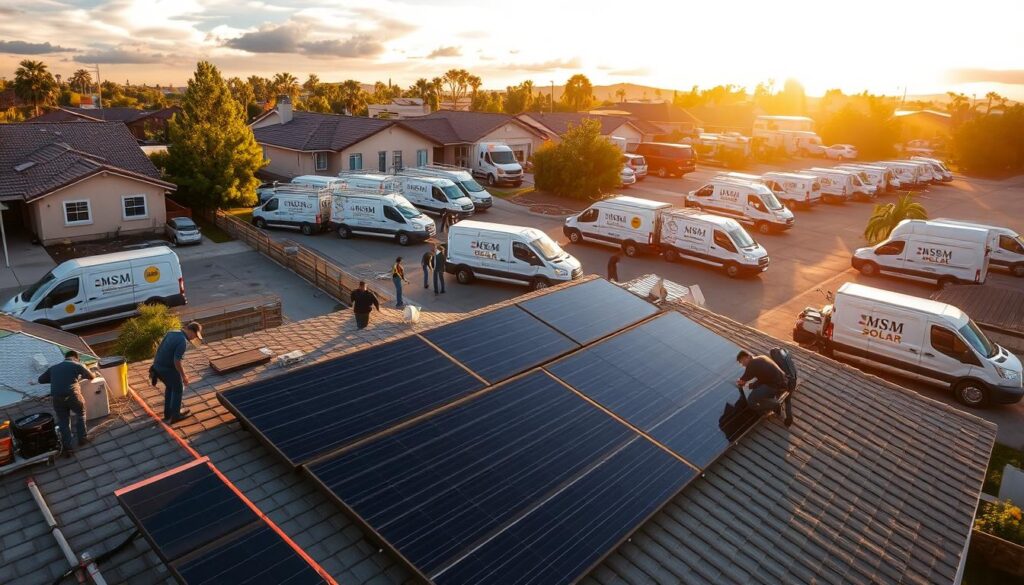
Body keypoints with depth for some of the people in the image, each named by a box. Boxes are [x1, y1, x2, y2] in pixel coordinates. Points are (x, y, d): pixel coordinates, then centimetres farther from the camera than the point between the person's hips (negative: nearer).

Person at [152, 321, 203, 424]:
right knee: (178, 389, 14)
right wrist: (183, 376, -12)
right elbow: (177, 361, -25)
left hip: (157, 366, 8)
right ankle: (175, 415, 25)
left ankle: (167, 414, 37)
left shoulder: (172, 333, 5)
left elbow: (160, 349, 16)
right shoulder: (183, 341, -23)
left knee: (169, 387, 27)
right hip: (168, 369, -8)